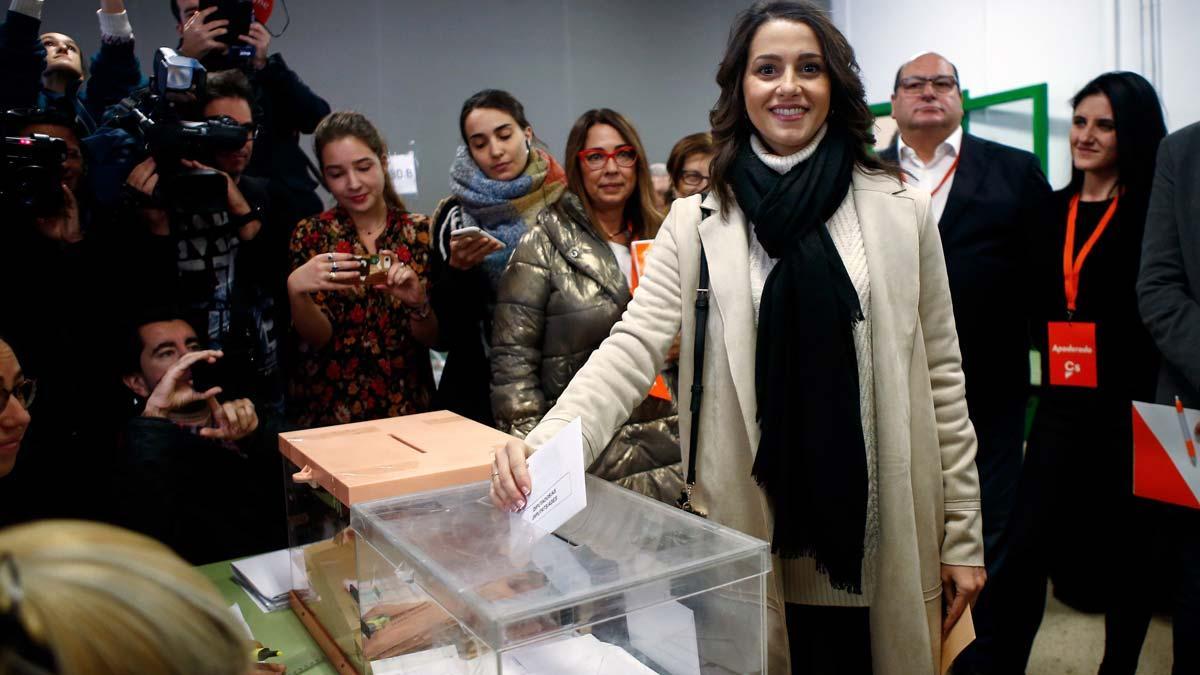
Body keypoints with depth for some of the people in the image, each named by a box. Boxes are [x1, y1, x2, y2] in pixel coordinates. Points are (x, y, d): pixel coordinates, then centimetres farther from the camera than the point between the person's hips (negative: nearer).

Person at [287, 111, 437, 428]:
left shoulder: (420, 232, 0)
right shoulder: (311, 234, 1)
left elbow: (435, 339, 0)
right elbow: (317, 338, -5)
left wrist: (418, 303, -19)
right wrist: (296, 289, -22)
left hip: (407, 406, 1)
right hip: (328, 409, 0)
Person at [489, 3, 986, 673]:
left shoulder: (901, 210, 0)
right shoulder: (697, 222, -2)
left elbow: (941, 377, 3)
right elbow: (634, 347, -12)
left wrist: (963, 536, 3)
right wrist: (545, 444, -29)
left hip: (883, 530, 1)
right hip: (753, 531, 0)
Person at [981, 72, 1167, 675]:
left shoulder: (1156, 210, -3)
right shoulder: (1053, 212, 11)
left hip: (1132, 408, -3)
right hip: (1063, 405, 3)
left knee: (1127, 553, 11)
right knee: (1024, 548, -3)